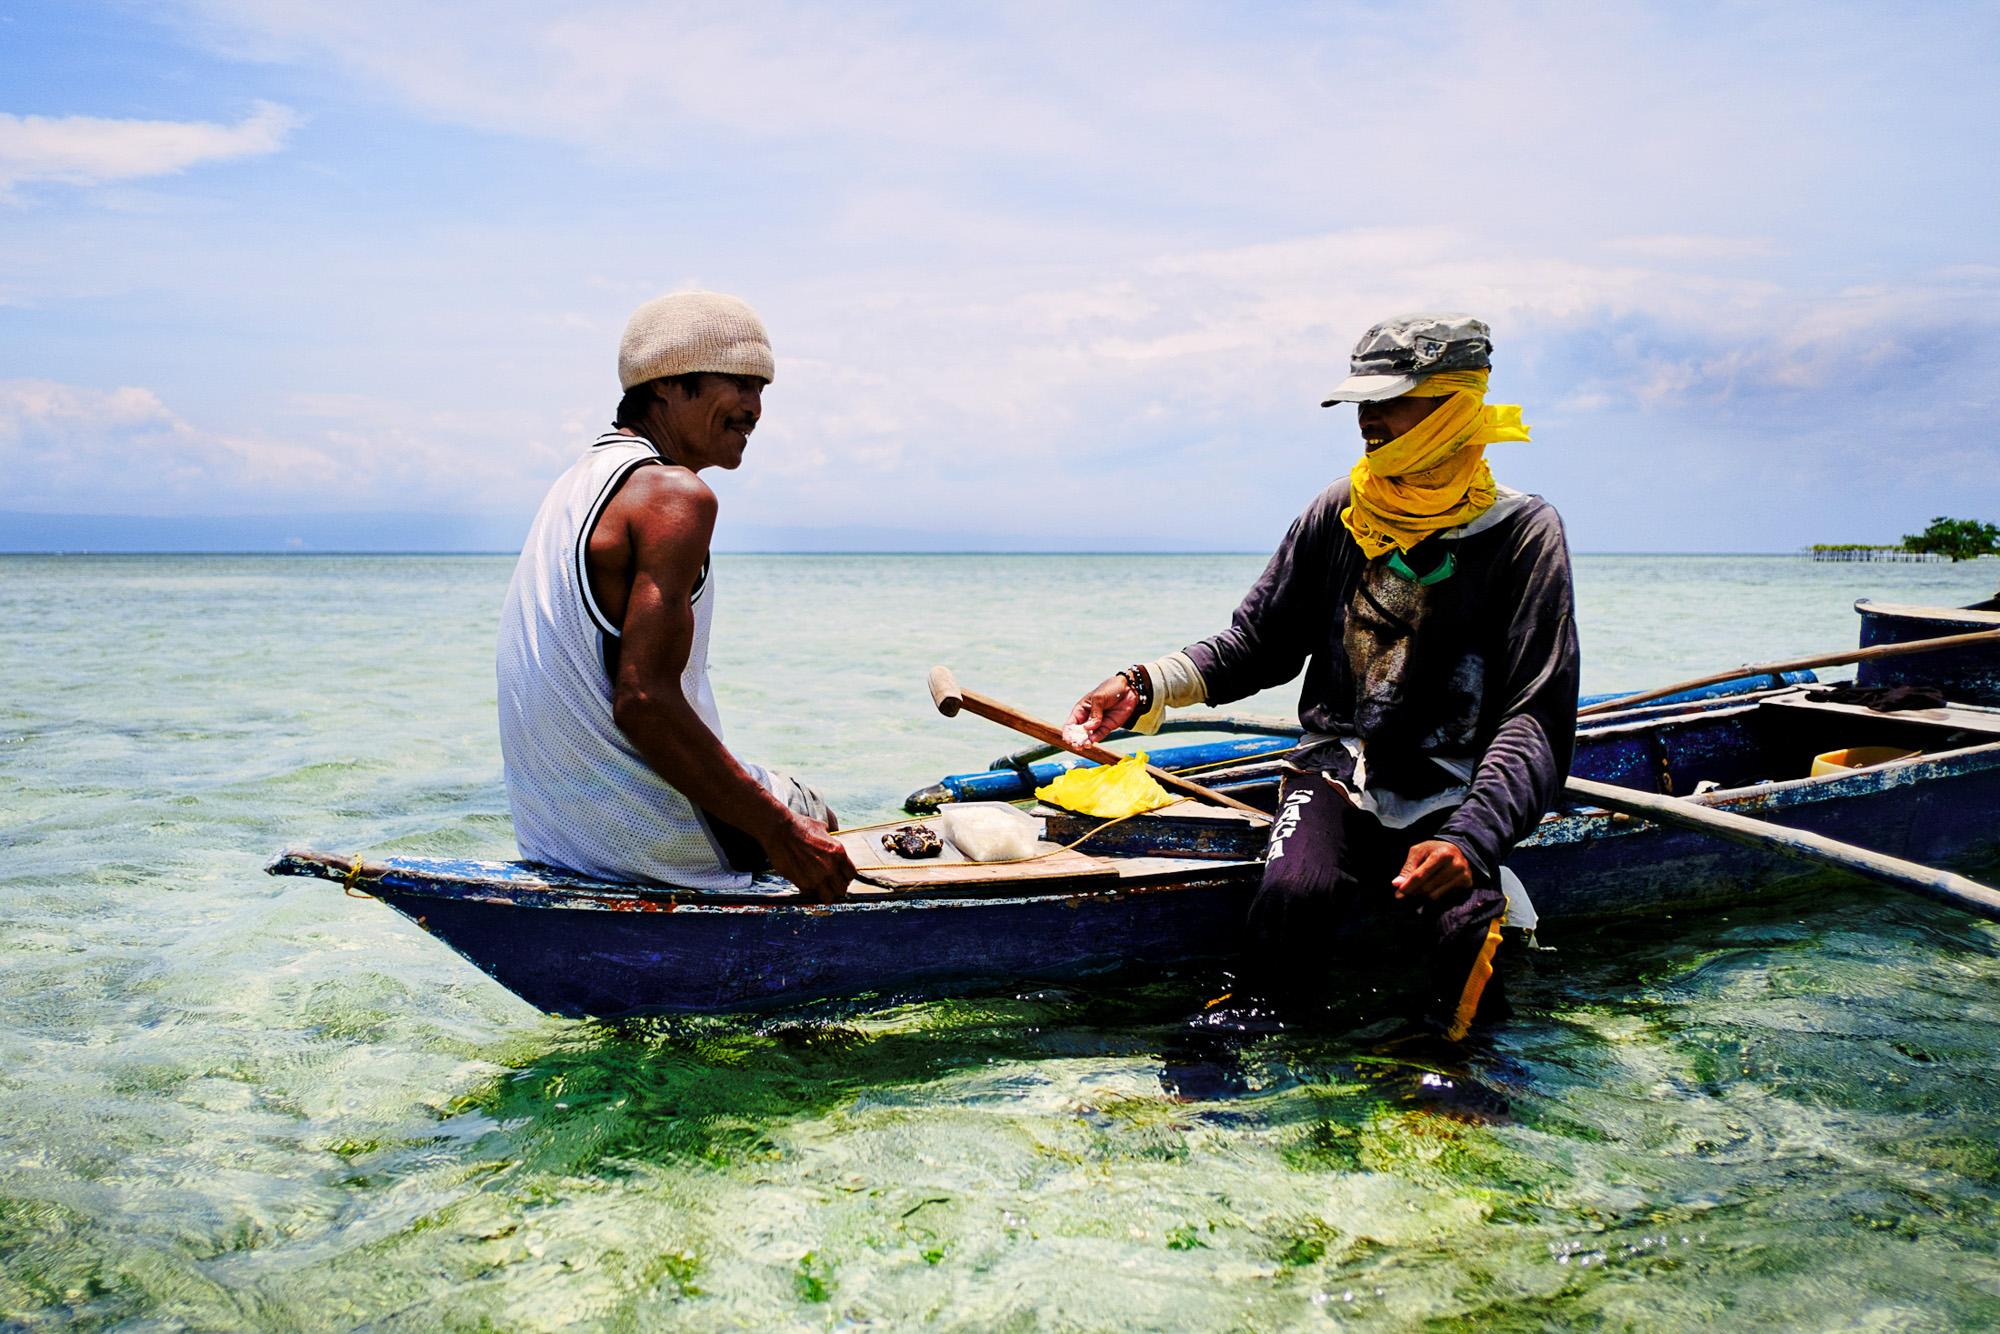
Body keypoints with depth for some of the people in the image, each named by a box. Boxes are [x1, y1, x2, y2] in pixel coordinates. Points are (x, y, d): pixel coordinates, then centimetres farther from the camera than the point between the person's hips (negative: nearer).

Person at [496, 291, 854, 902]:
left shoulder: (580, 480, 11)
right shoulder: (675, 494, -19)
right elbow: (644, 701, -27)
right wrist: (781, 832, -22)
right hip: (643, 837, -9)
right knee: (814, 821, 19)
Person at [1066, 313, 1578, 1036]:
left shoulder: (1524, 532, -6)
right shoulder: (1342, 511, 3)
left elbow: (1537, 717, -12)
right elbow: (1259, 642, 12)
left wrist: (1469, 839, -28)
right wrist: (1146, 687, -5)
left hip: (1449, 796, -2)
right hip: (1335, 772, 3)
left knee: (1455, 935, -32)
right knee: (1292, 896, -28)